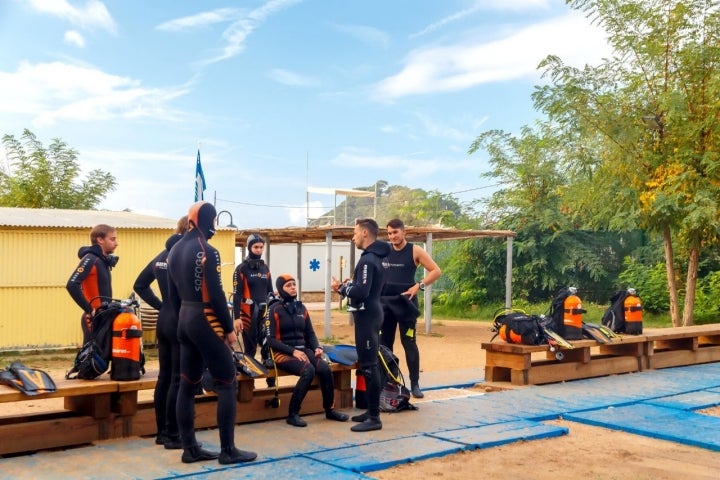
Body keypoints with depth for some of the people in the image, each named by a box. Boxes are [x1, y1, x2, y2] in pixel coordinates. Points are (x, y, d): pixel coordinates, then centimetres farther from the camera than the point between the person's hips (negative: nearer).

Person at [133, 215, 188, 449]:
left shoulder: (162, 256, 11)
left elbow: (140, 285, 17)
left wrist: (160, 305, 12)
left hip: (164, 321, 8)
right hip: (181, 323, -8)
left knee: (164, 377, 12)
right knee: (178, 380, -2)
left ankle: (162, 432, 20)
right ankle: (173, 435, 3)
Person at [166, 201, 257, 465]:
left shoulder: (175, 250, 11)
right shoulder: (206, 251, -16)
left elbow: (173, 294, 15)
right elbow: (216, 295, -18)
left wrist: (183, 318, 21)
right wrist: (229, 328, -11)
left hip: (184, 320, 9)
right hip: (206, 322, -9)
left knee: (188, 385, 11)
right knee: (227, 384, -2)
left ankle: (190, 448, 16)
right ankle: (227, 450, 1)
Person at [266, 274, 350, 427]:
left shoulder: (301, 307, 11)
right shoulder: (275, 310, -5)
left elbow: (310, 333, 16)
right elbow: (271, 340, -9)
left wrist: (317, 347, -5)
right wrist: (293, 351, -19)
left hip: (303, 350, 5)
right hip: (283, 353, -5)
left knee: (325, 368, -24)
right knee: (308, 370, -33)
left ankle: (330, 410, -6)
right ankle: (292, 414, -21)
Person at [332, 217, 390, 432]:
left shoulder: (367, 260, -17)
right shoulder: (376, 257, 15)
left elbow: (361, 292, -26)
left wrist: (342, 288, -10)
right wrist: (348, 286, 6)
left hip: (366, 316, -11)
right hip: (371, 314, 11)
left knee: (368, 365, -8)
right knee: (370, 364, 15)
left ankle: (374, 418, -4)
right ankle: (372, 411, 23)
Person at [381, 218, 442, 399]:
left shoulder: (415, 250, -3)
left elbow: (436, 271, -5)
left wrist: (419, 286, -15)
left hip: (405, 303, -4)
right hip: (385, 303, 4)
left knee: (409, 343, -2)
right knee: (384, 343, 6)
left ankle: (415, 384, 6)